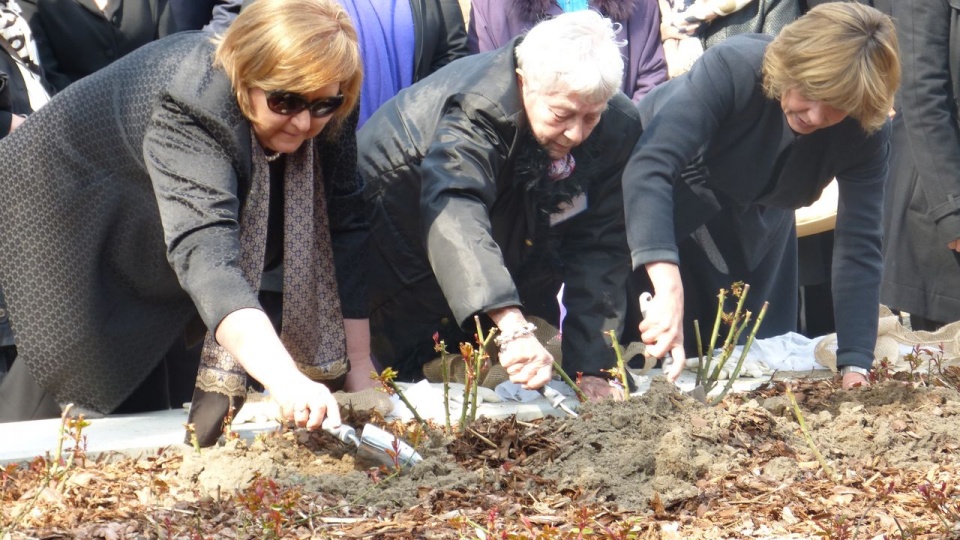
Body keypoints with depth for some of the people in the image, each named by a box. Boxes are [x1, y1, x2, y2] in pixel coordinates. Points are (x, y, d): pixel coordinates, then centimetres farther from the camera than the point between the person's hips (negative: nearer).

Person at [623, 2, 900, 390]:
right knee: (659, 357, -5)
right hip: (659, 201, -4)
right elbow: (648, 170, -49)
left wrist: (855, 366, -33)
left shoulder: (866, 132, -26)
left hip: (755, 223, 4)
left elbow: (858, 246, -24)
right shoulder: (732, 67, -39)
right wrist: (668, 287, -62)